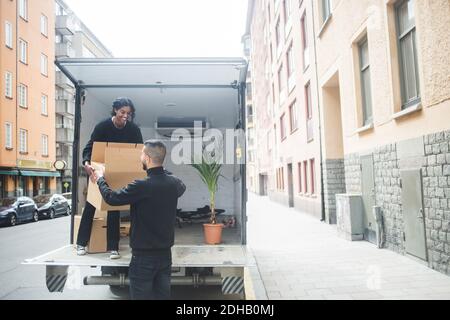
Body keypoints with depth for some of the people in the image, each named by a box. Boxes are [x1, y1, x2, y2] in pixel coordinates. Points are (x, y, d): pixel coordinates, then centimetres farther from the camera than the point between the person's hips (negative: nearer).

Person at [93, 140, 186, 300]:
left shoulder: (141, 186, -22)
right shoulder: (174, 182, -3)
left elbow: (111, 198, -9)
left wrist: (100, 179, 10)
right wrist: (164, 172, 34)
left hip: (144, 256, -6)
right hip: (165, 253, 6)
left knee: (141, 295, 8)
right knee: (163, 294, 15)